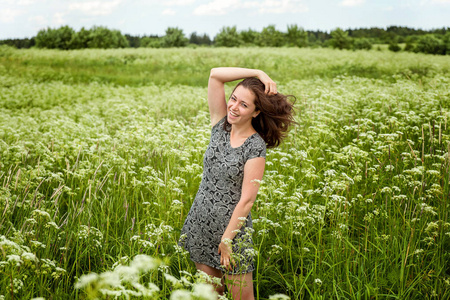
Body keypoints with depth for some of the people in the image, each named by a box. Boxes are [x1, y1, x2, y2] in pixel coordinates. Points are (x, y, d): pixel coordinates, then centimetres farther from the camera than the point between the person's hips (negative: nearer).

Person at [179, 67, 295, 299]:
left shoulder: (255, 147, -15)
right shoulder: (221, 125, 0)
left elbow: (247, 199, -17)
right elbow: (215, 74, -6)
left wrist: (226, 239, -17)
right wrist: (257, 73, -10)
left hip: (232, 227, -5)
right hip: (200, 223, 5)